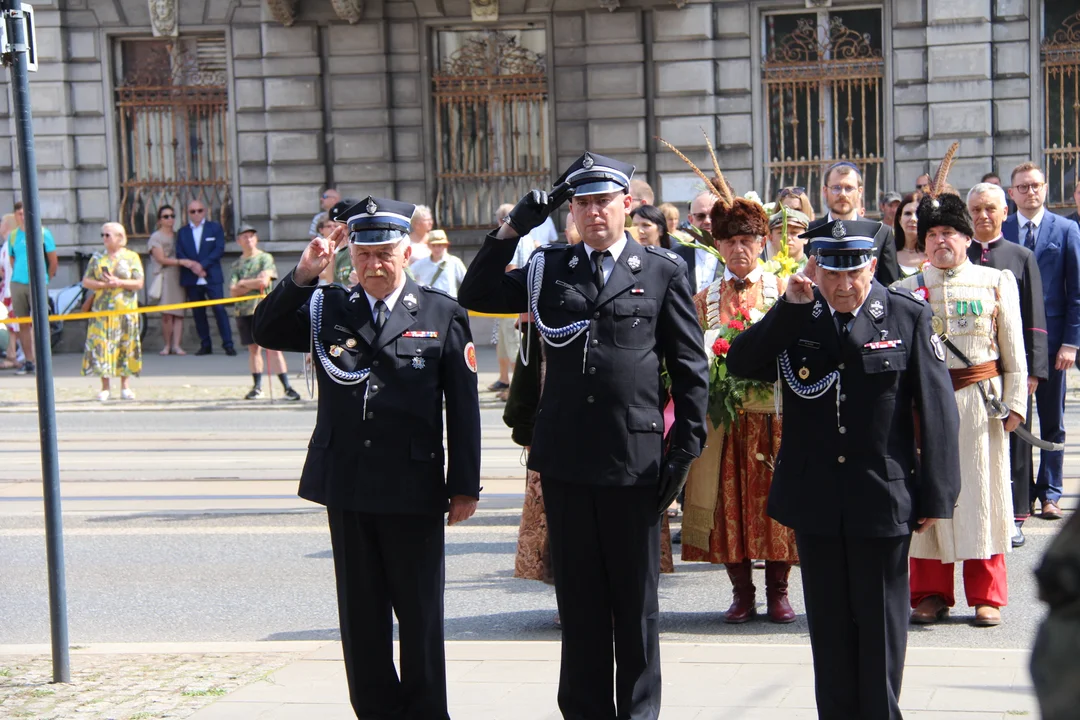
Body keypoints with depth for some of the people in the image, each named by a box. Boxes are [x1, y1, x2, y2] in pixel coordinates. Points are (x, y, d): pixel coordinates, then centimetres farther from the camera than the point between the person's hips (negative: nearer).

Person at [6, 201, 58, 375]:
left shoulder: (43, 233, -1)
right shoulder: (13, 236, 10)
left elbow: (53, 261, 3)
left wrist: (46, 279, 5)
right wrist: (17, 275, 14)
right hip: (17, 283, 4)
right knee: (23, 324, 5)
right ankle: (29, 361, 10)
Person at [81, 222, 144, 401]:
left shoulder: (132, 257, 4)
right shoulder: (97, 258, 10)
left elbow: (139, 284, -2)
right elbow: (86, 281, 4)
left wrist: (119, 282, -16)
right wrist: (103, 284, -12)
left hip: (125, 310, -1)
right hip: (102, 310, 1)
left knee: (126, 346, 0)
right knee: (101, 346, -4)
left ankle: (125, 386, 8)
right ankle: (105, 388, 2)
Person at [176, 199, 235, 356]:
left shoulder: (215, 228, 7)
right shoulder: (182, 232, 13)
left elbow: (219, 250, -3)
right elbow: (180, 255, 6)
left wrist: (202, 265, -13)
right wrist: (192, 266, -13)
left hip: (212, 277, -3)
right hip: (191, 279, 3)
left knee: (219, 309, -9)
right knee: (198, 313, 3)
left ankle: (228, 344, -7)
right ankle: (205, 345, 9)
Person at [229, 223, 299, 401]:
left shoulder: (265, 258, 3)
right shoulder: (236, 265, 13)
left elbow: (265, 281, -12)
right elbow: (233, 291, 3)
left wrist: (244, 283, -2)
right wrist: (254, 283, -8)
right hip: (244, 310, 4)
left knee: (273, 347, -9)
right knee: (253, 348, 8)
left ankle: (286, 387, -11)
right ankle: (257, 387, 14)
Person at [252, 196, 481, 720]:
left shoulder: (442, 314, 1)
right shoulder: (326, 309, 8)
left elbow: (463, 407, 0)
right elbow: (265, 333, -3)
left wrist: (464, 485, -3)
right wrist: (302, 276, -14)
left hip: (414, 490, -2)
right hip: (346, 486, 3)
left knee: (419, 613, 6)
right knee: (361, 615, 10)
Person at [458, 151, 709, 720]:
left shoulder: (663, 271, 3)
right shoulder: (549, 268, 10)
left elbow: (690, 367, 3)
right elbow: (475, 297, 6)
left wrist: (686, 448, -2)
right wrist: (513, 229, -4)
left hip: (635, 455, -2)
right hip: (565, 457, 2)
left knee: (636, 598, 8)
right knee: (578, 595, 10)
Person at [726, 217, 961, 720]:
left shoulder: (907, 316, -5)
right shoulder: (795, 318, 2)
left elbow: (937, 410, -5)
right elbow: (739, 364, -7)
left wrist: (936, 494, -7)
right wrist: (788, 309, -15)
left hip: (883, 496, -2)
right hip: (814, 498, 3)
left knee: (879, 622, 8)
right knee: (828, 622, 12)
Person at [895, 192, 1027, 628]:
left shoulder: (997, 282, 7)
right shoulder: (907, 289, 8)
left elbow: (1013, 350, 7)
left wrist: (1014, 401, 0)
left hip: (980, 400, 0)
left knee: (982, 491, 2)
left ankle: (987, 596, 12)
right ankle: (930, 594, 13)